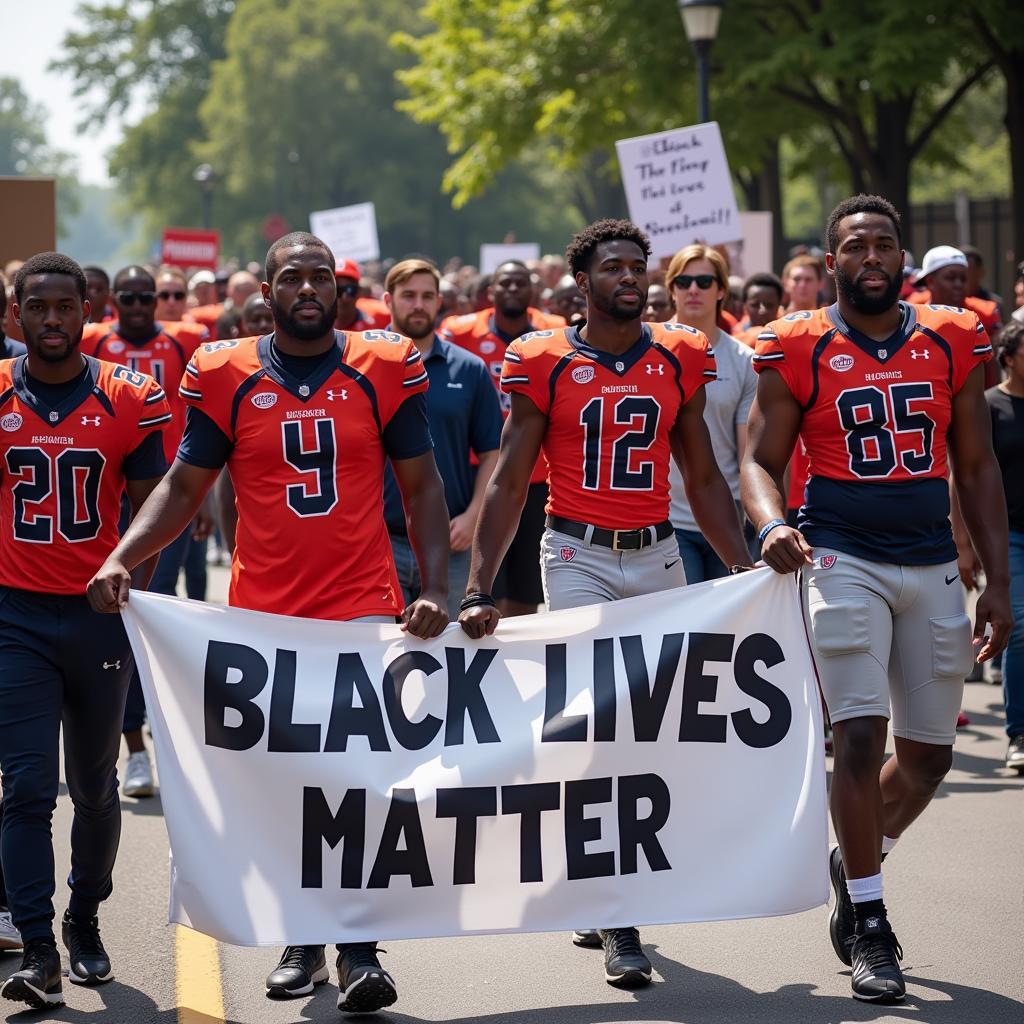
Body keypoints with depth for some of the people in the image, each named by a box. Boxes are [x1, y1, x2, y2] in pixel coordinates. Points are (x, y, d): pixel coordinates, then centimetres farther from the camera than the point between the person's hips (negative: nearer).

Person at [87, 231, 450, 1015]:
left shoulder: (385, 370, 2)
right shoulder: (226, 376, 2)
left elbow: (421, 487, 6)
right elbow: (185, 487, 8)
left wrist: (436, 590, -3)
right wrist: (121, 559, -6)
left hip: (366, 609, -1)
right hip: (264, 613, 2)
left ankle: (360, 949, -6)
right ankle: (302, 941, 22)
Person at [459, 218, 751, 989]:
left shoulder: (680, 358, 6)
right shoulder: (544, 363, -3)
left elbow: (704, 477, 12)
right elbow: (509, 483, -1)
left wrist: (745, 567, 3)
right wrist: (479, 590, -9)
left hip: (657, 555, 3)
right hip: (577, 555, -3)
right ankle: (621, 924, -6)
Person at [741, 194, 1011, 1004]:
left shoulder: (953, 342, 5)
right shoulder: (799, 349, -2)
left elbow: (978, 467, 9)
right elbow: (761, 459, 1)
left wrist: (998, 581, 5)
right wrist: (772, 524, -21)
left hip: (933, 565, 4)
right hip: (843, 561, -3)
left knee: (929, 755, 10)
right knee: (862, 736, -13)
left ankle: (856, 864, 37)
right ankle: (869, 927, -3)